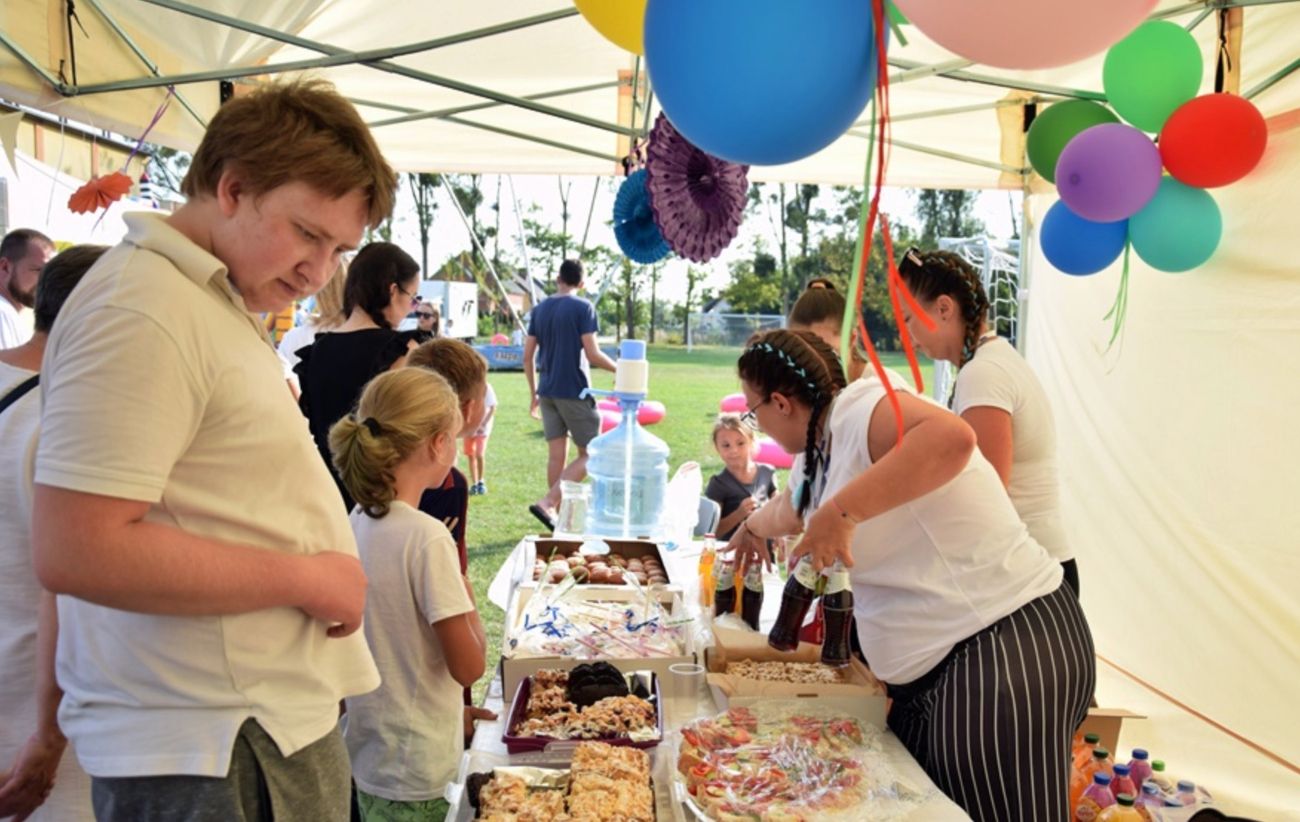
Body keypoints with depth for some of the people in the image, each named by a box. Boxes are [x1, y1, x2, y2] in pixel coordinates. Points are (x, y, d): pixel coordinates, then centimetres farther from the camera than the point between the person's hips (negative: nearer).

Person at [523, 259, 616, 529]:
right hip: (575, 392, -6)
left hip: (547, 392, 6)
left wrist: (534, 392, 19)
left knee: (556, 455, 10)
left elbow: (527, 356, 10)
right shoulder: (583, 308, -8)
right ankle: (546, 503, -12)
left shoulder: (539, 309, 10)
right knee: (589, 454, 1)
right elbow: (592, 355, -13)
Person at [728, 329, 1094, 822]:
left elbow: (952, 436, -38)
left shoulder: (857, 407, -17)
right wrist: (752, 530, 57)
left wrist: (842, 510, -36)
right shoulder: (816, 452, 13)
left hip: (1010, 649, -10)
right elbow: (791, 509, 37)